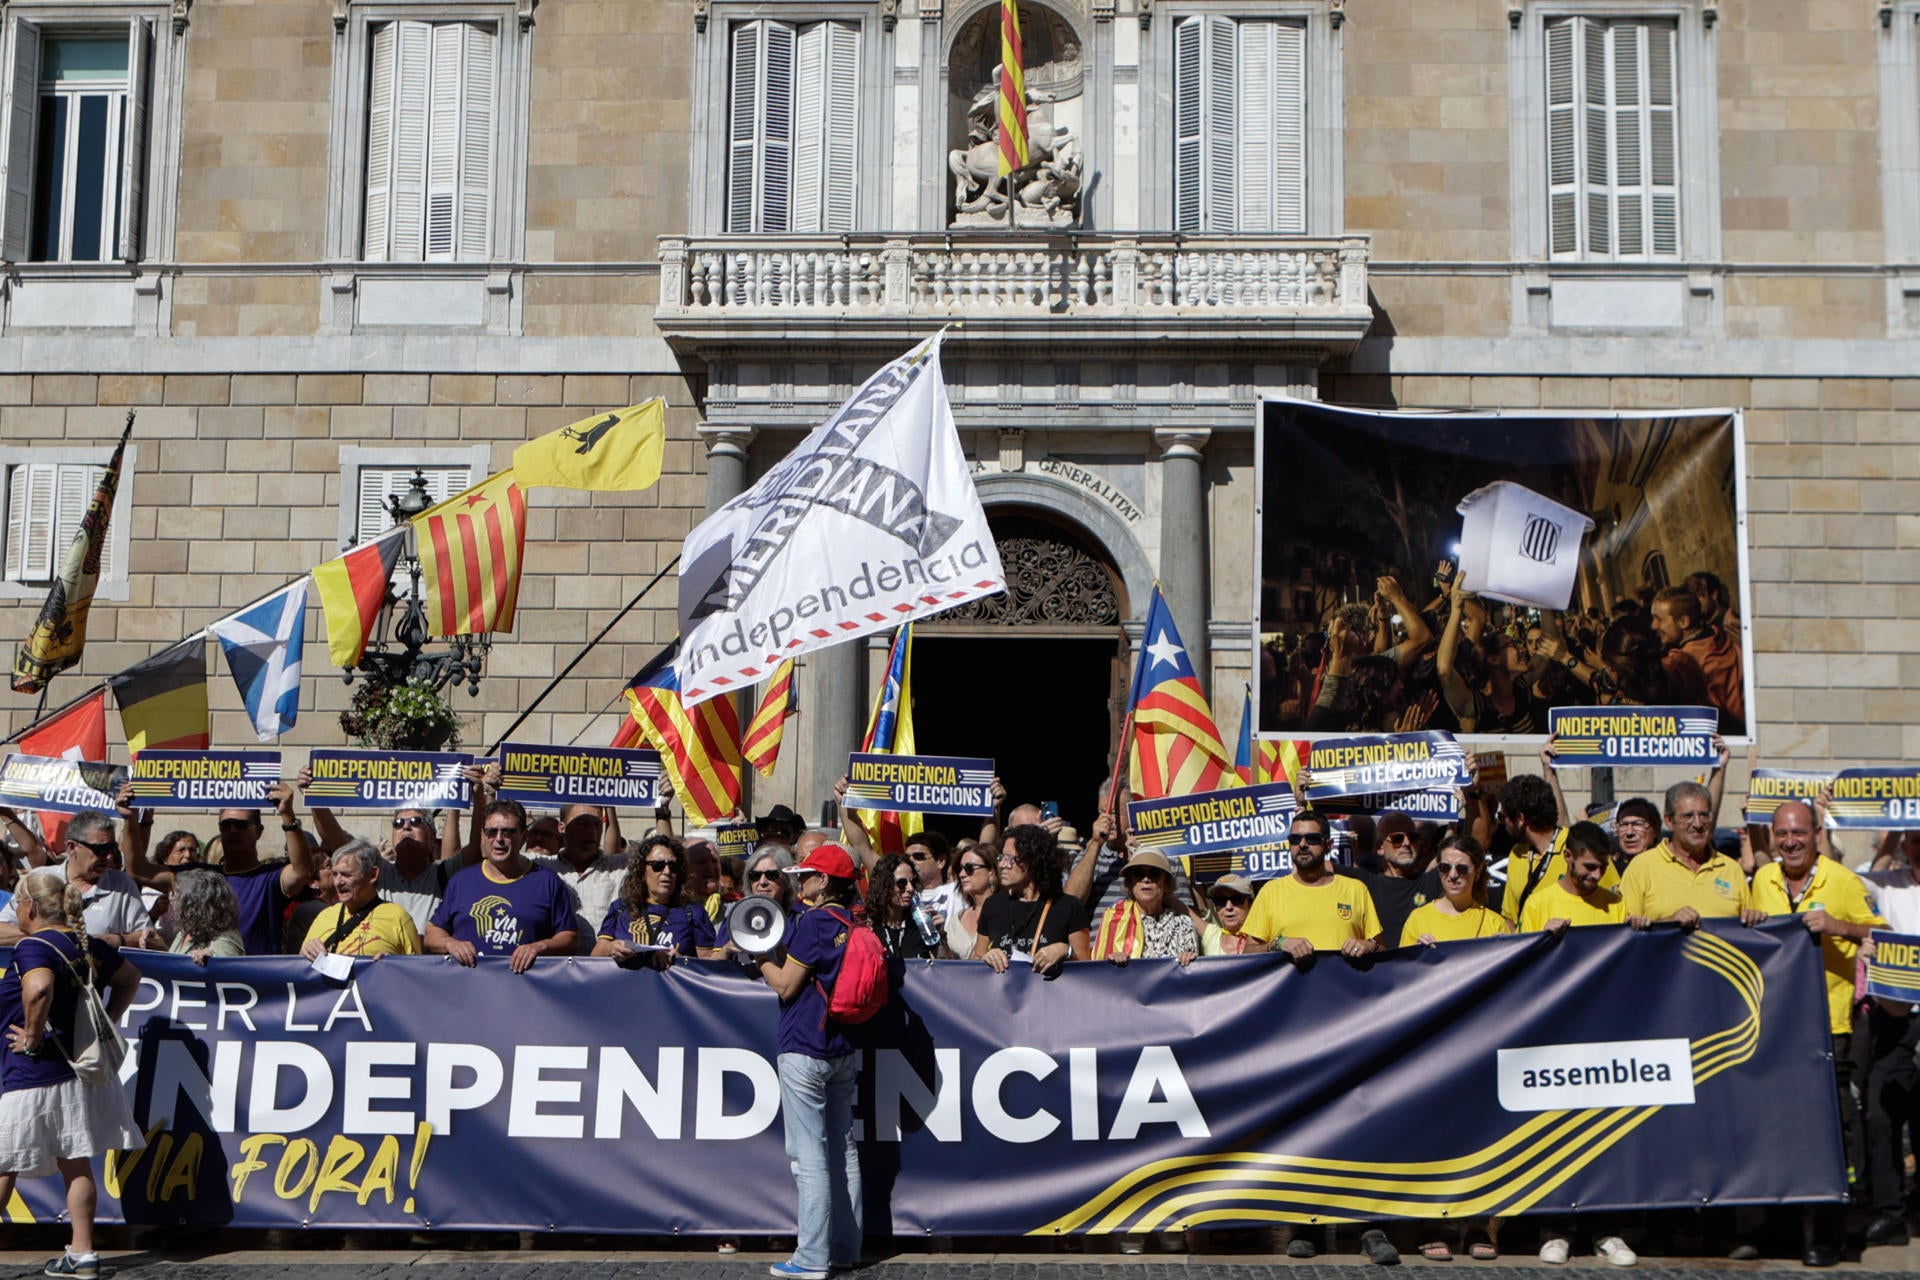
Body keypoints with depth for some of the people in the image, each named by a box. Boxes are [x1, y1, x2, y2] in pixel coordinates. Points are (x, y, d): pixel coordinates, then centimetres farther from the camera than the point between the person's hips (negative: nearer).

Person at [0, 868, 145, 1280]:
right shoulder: (88, 945, 8)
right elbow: (130, 976, 22)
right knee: (76, 1165, 12)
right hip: (80, 1071, 7)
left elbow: (39, 988, -37)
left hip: (33, 1077, -7)